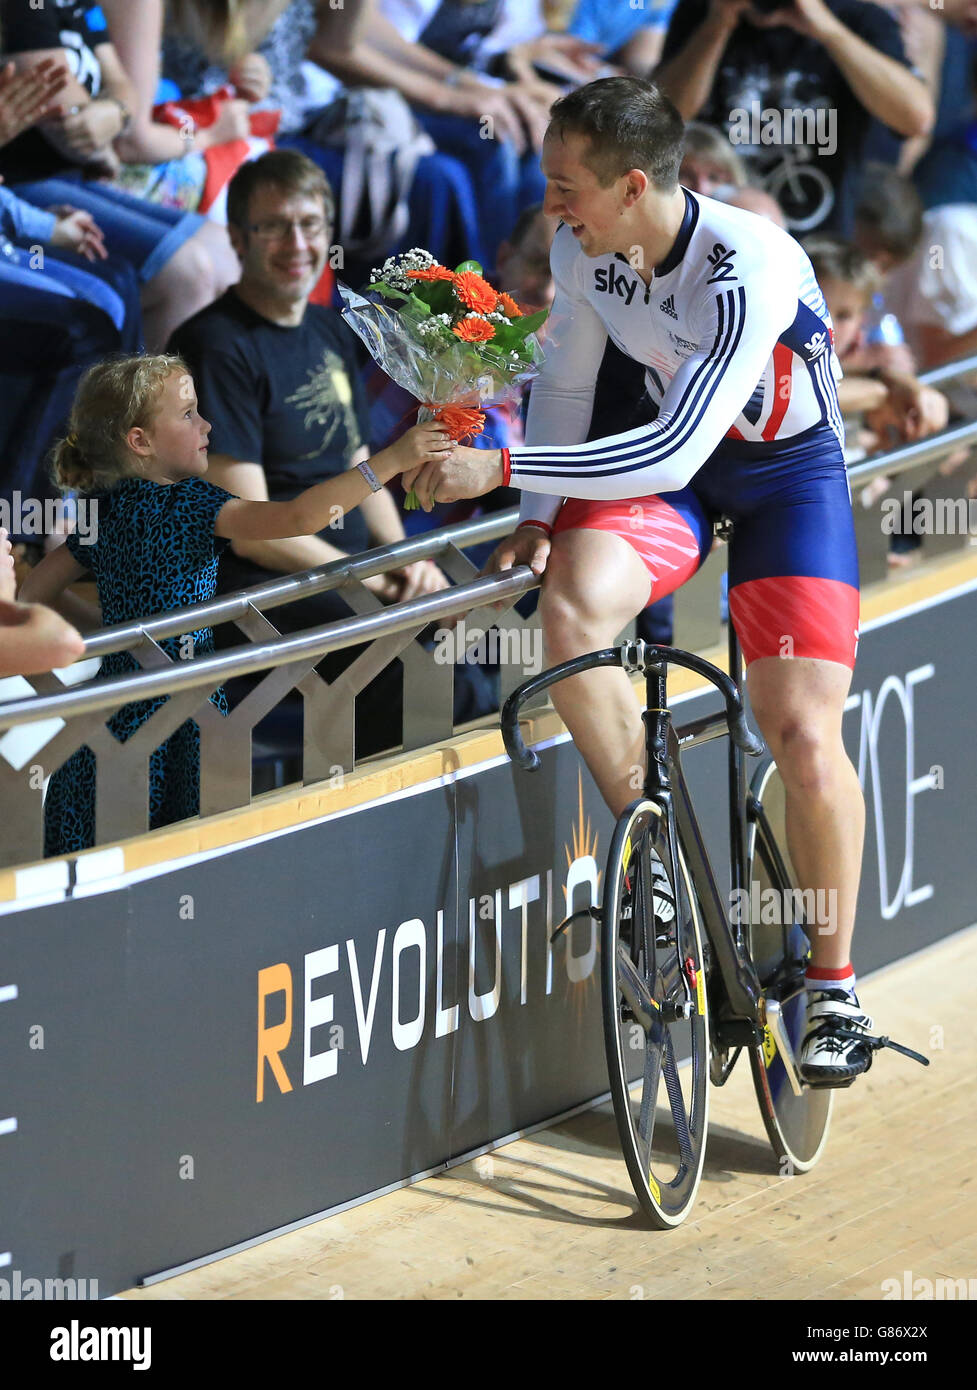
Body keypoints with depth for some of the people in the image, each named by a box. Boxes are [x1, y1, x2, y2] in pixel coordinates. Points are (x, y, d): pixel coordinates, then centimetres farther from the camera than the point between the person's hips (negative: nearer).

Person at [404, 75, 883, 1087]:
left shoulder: (751, 269, -34)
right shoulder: (583, 248, -16)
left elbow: (674, 451, -37)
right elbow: (565, 383, 3)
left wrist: (501, 469, -38)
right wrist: (538, 517, -7)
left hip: (788, 470, -4)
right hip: (670, 456, 4)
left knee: (802, 739, -13)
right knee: (569, 613, -27)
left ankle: (835, 988, 6)